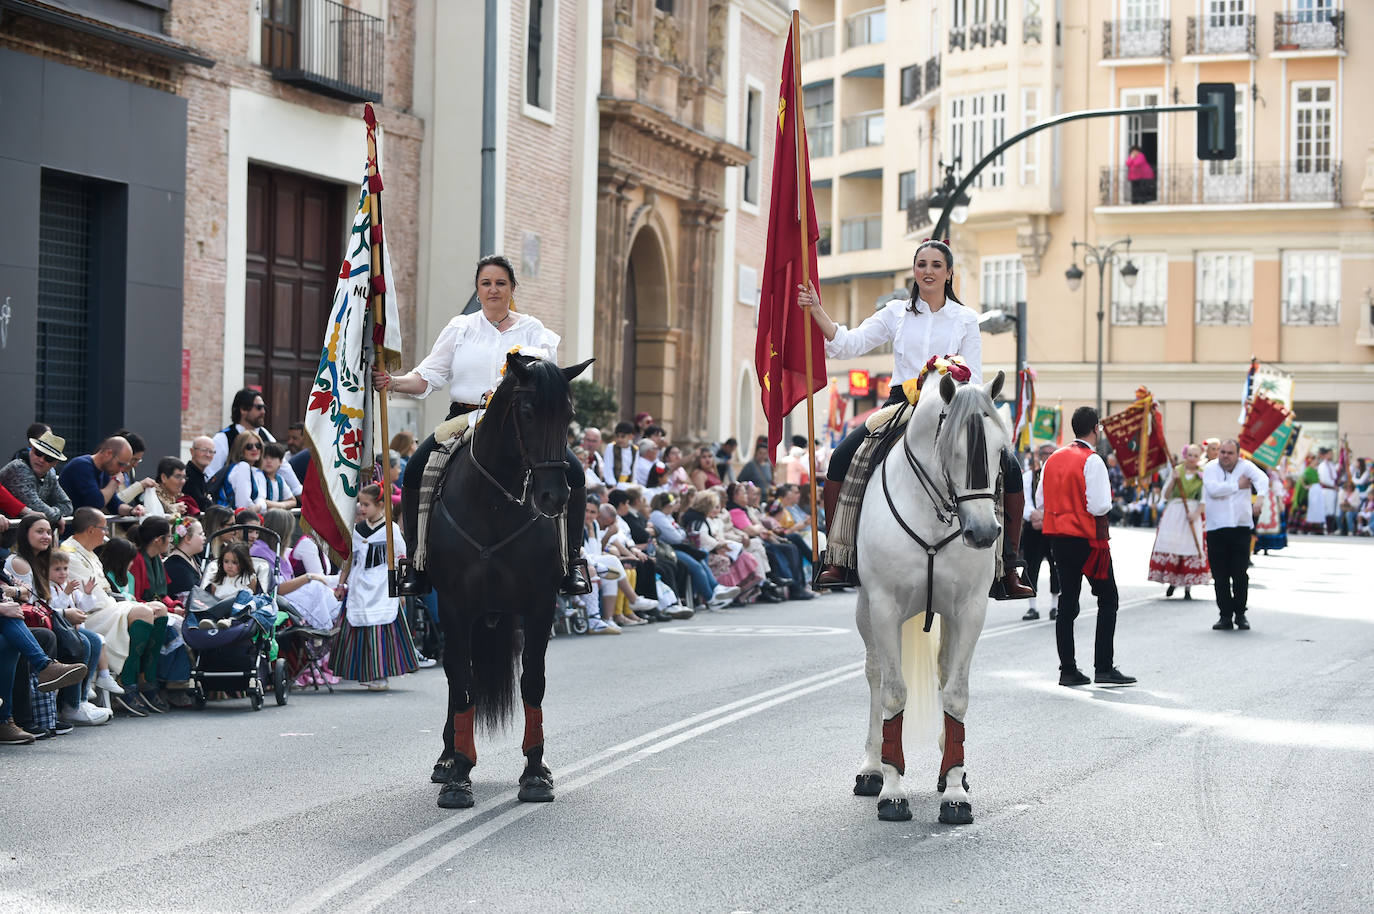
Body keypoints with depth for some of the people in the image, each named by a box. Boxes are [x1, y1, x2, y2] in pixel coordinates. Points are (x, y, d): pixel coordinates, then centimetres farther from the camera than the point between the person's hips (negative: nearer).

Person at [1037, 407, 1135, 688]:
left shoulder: (1054, 458, 8)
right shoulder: (1092, 461, -14)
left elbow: (1041, 499, 11)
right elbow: (1100, 506, -21)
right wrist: (1108, 500, 0)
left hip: (1058, 537, 7)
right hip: (1087, 538, -7)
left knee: (1067, 601, 10)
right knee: (1108, 600, 3)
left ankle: (1067, 670, 9)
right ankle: (1104, 668, -2)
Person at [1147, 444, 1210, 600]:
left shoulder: (1203, 475, 4)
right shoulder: (1177, 471, 8)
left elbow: (1204, 500, -1)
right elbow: (1166, 495, 5)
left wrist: (1196, 514, -16)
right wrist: (1173, 480, -9)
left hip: (1192, 513, -1)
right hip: (1173, 512, 2)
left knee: (1190, 547, -6)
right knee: (1169, 544, -6)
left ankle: (1188, 589, -1)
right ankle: (1171, 581, 12)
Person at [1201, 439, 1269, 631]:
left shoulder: (1245, 466, 3)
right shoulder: (1211, 468, 3)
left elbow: (1262, 478, -15)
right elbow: (1212, 489, -15)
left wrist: (1260, 498, -35)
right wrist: (1238, 485, -8)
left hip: (1241, 527, 0)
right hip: (1216, 528, 0)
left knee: (1241, 573, -2)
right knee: (1220, 575, 0)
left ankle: (1240, 613, 14)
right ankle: (1225, 615, 8)